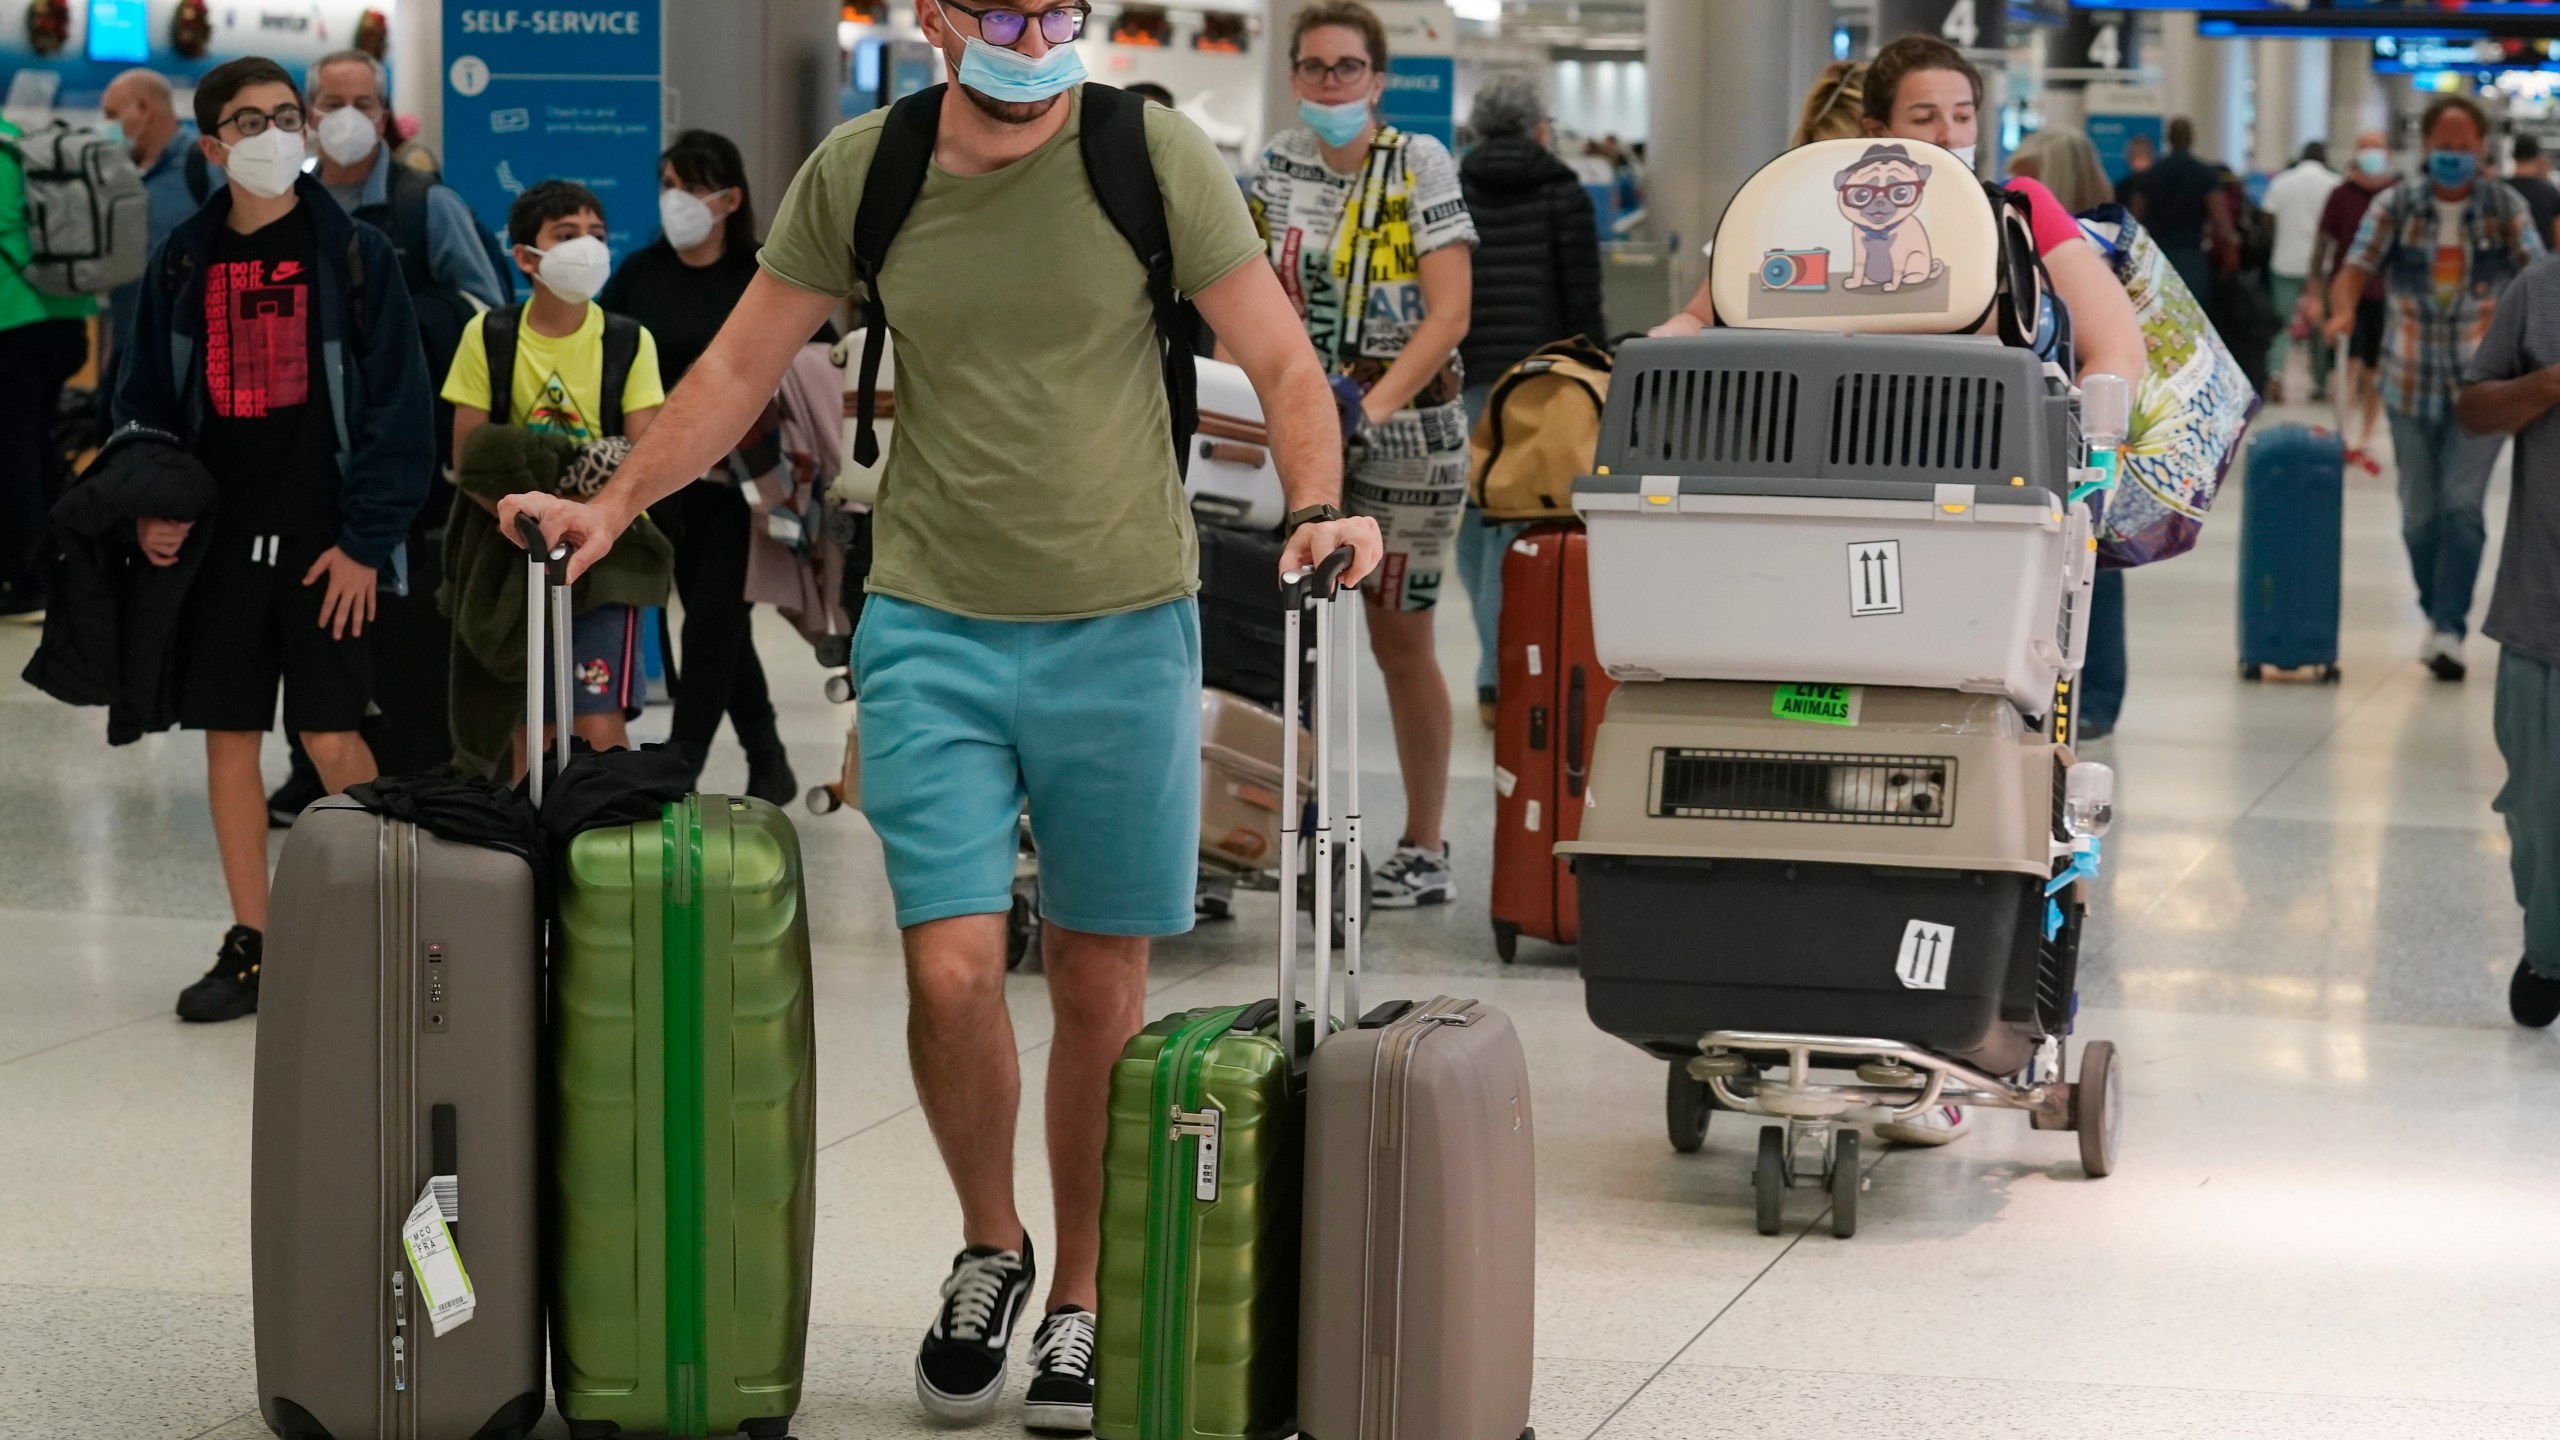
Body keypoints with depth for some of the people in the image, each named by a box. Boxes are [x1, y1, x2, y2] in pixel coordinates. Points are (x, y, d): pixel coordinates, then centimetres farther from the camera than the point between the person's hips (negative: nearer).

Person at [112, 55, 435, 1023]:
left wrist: (366, 540, -11)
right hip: (216, 537, 4)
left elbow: (397, 406, -5)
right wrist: (148, 508, -2)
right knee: (228, 737, 6)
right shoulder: (182, 262, 8)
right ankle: (250, 947, 15)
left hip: (323, 539, -4)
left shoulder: (353, 254, -3)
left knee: (331, 737, -6)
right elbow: (144, 403, 14)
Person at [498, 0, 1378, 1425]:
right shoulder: (861, 170, 1)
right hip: (933, 625, 1)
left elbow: (1281, 359, -3)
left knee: (1102, 981, 7)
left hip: (1124, 624, -1)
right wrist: (614, 506, 3)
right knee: (953, 970, -8)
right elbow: (742, 365, 11)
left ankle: (1081, 1298, 25)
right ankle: (990, 1248, 19)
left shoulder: (1156, 155, -5)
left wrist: (1318, 506, -20)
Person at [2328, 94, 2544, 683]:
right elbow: (2355, 269, -11)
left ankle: (2450, 631, -11)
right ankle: (2437, 616, 29)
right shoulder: (2396, 205, -4)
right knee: (2420, 513, 9)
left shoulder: (2505, 207, -5)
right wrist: (2343, 309, -34)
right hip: (2411, 384, 2)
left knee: (2462, 504, -13)